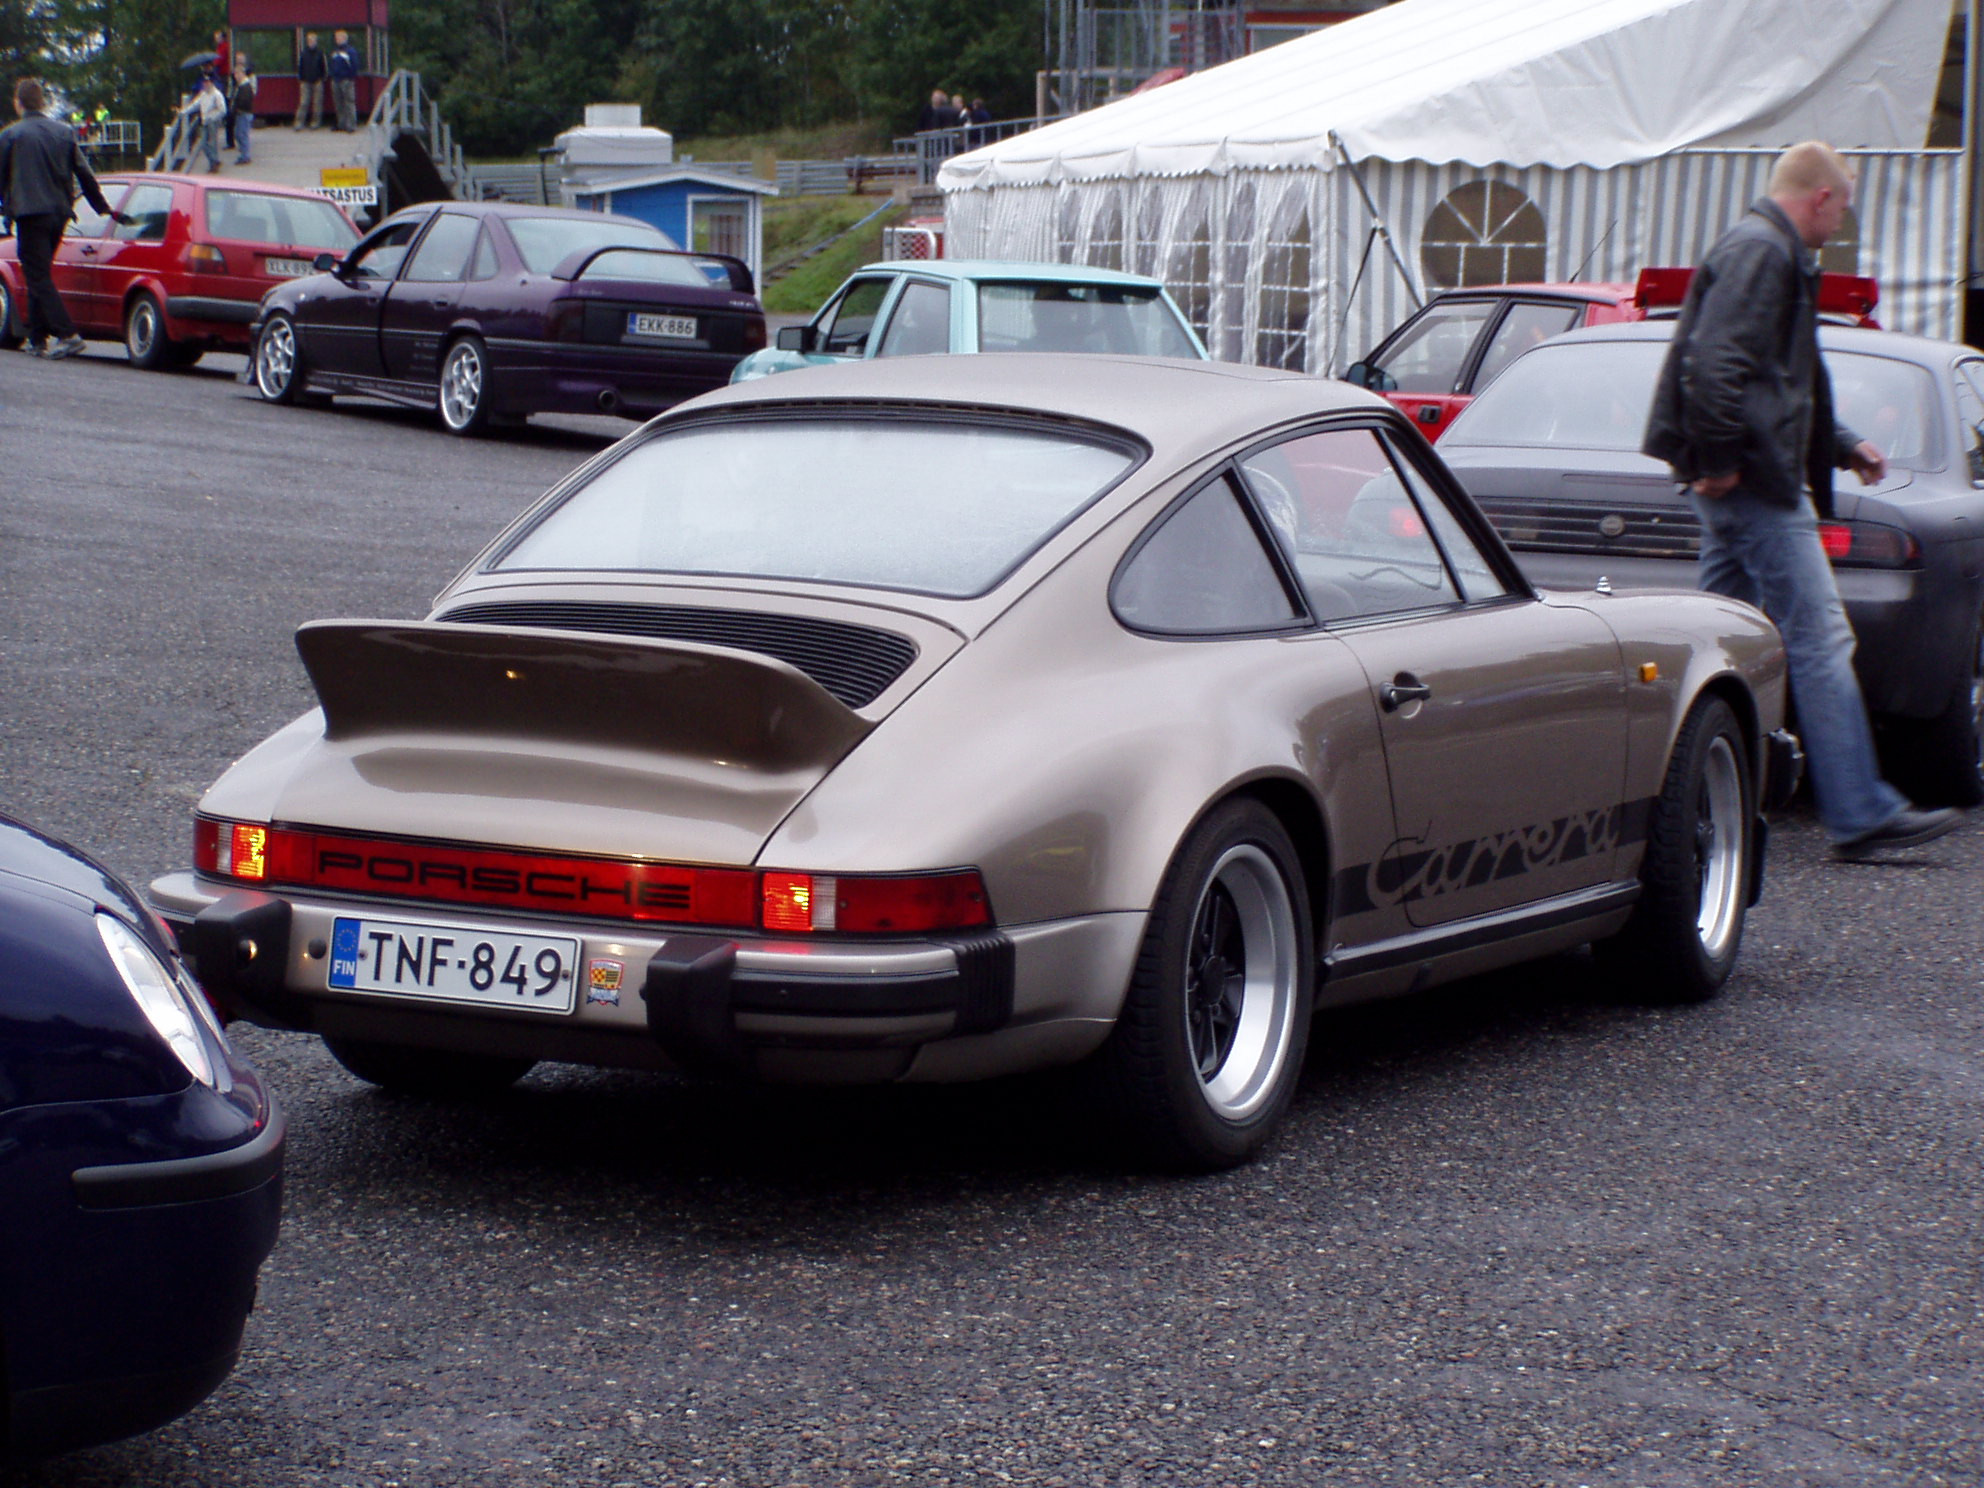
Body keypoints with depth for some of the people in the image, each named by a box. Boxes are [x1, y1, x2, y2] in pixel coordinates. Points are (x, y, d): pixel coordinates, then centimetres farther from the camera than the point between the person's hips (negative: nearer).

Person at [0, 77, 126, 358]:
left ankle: (67, 334, -21)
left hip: (30, 212, -6)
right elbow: (84, 174, 11)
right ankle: (38, 338, 18)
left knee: (38, 277, -6)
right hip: (59, 213, 6)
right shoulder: (64, 132, 9)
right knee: (40, 275, 17)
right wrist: (105, 208, 17)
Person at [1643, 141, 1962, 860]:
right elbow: (1712, 361, -23)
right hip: (1755, 479, -11)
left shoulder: (1773, 252, 23)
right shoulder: (1760, 251, -11)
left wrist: (1844, 447, 34)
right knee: (1820, 643, -9)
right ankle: (1860, 813, -7)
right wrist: (1719, 461, -22)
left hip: (1740, 484, 11)